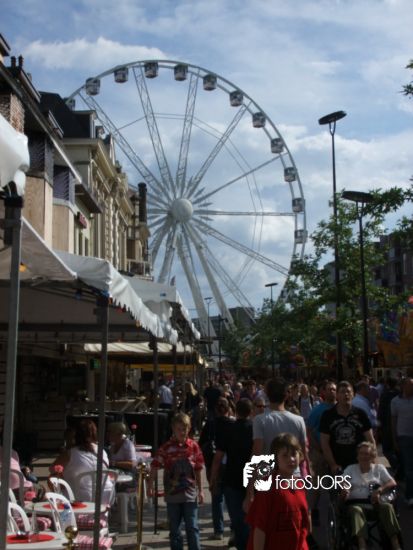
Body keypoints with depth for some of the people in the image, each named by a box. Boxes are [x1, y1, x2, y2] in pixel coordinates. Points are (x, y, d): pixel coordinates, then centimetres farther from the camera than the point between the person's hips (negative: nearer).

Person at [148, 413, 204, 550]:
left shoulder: (193, 446, 0)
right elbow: (155, 466, -5)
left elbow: (198, 470, 7)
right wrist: (150, 485, -11)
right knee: (174, 528, 9)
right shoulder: (166, 448, -4)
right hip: (172, 494, 0)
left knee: (192, 527, 1)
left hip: (190, 493, 0)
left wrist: (200, 490, 9)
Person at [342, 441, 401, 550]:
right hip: (356, 502, -1)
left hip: (375, 502, 1)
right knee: (356, 510, -37)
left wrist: (380, 490, -13)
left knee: (387, 506, -33)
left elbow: (393, 483, 8)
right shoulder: (350, 469, 21)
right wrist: (344, 491, -19)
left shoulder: (379, 468, 21)